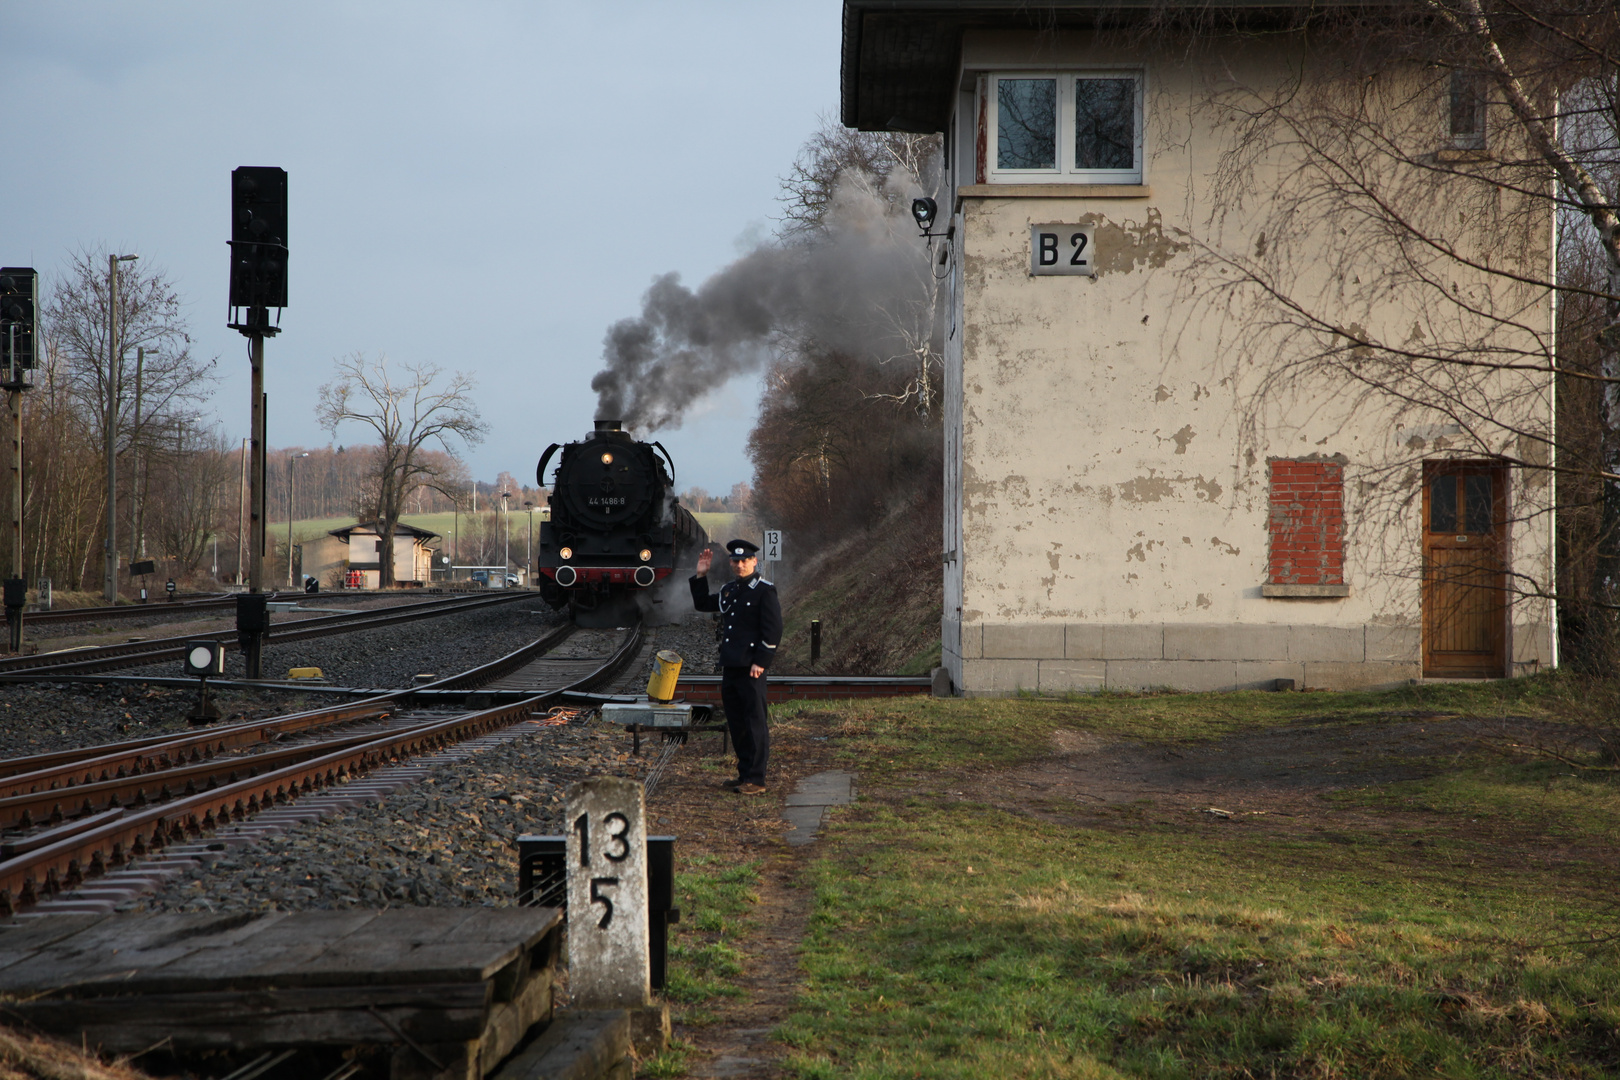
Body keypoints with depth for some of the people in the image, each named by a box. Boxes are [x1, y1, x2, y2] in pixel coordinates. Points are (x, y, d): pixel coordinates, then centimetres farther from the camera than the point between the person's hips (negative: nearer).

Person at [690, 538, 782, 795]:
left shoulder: (765, 591, -8)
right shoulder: (728, 590, 15)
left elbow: (773, 630, -12)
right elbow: (702, 604, 28)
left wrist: (761, 661, -17)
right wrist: (700, 576, 17)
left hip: (751, 668, -8)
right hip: (729, 667, 8)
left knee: (754, 723, -4)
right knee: (736, 724, 12)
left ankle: (755, 780, -2)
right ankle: (744, 775, 21)